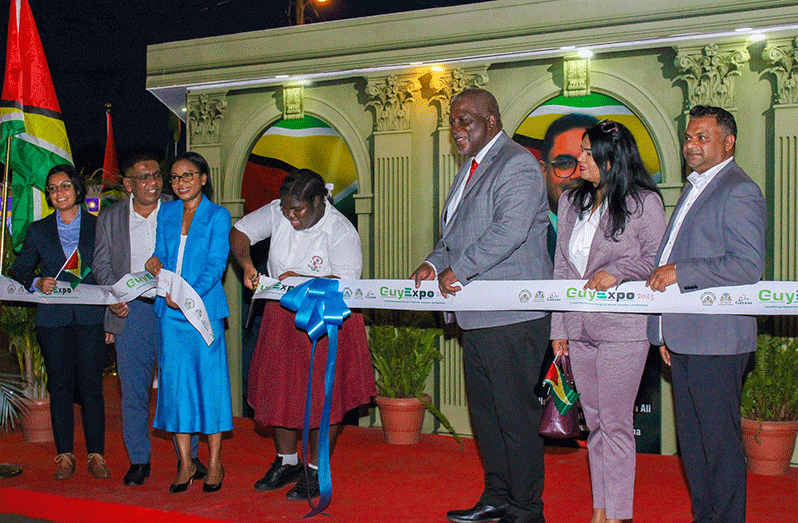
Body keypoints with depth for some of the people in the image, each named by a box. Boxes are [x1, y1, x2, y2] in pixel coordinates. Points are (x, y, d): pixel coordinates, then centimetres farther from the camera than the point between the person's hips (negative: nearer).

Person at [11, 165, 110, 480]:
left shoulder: (97, 226, 8)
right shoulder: (38, 230, 12)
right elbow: (19, 270, 13)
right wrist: (37, 283, -9)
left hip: (90, 316, -1)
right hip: (53, 318, 1)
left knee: (91, 384, -3)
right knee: (60, 385, 3)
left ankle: (96, 455, 5)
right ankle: (65, 456, 11)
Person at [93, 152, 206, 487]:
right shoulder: (110, 218, 9)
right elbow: (101, 264, 11)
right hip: (131, 311, 1)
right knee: (133, 389, 4)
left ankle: (188, 456, 17)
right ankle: (139, 460, 17)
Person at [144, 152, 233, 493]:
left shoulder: (218, 216, 0)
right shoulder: (166, 212, 14)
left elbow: (216, 264, -8)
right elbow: (161, 254, 15)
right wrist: (155, 264, -9)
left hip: (204, 309, -4)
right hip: (170, 310, 4)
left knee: (209, 378, -1)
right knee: (174, 379, 3)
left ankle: (214, 463, 11)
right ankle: (185, 464, 14)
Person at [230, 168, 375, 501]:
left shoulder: (341, 231, -18)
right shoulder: (277, 213, -4)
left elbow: (345, 283, -24)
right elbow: (239, 231, 2)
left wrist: (302, 281, -28)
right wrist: (246, 263, -15)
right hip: (282, 318, 5)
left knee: (323, 397, -1)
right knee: (280, 390, 9)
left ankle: (316, 471, 13)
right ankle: (286, 462, 26)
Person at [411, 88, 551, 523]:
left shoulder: (517, 165, -11)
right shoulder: (471, 168, 20)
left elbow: (509, 230, -24)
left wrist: (458, 270, -18)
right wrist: (435, 262, 7)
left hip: (512, 318, -10)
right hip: (476, 318, 10)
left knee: (515, 413, -3)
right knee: (484, 410, 16)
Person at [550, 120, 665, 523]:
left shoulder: (644, 202, -4)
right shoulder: (570, 202, 14)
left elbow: (657, 259, -4)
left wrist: (616, 272, -20)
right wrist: (558, 327, 12)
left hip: (623, 328, -6)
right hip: (579, 329, 6)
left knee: (615, 423, -3)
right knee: (595, 423, 11)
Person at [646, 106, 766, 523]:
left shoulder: (739, 192, -10)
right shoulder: (694, 188, 20)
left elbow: (748, 266, -20)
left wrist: (680, 271, -18)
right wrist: (665, 332, 22)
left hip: (716, 340, -9)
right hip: (683, 338, 9)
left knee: (720, 439, -2)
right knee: (691, 439, 14)